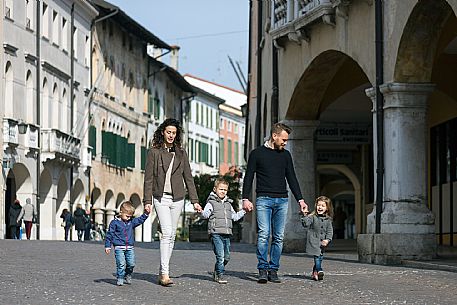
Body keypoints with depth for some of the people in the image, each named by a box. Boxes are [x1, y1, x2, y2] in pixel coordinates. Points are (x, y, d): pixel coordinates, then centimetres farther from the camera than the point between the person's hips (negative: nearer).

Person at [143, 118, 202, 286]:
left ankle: (162, 272, 14)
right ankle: (165, 273, -20)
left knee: (171, 235, 6)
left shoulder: (181, 153, 10)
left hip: (177, 198, 4)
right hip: (161, 198, -4)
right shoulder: (154, 152, 1)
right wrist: (147, 201, -6)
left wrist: (194, 200, 7)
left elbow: (188, 177, 12)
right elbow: (148, 178, 0)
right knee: (167, 233, -17)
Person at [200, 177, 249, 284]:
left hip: (227, 233, 6)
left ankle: (216, 273, 25)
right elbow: (206, 214, -14)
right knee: (220, 255, -13)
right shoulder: (211, 202, 0)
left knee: (226, 256, 8)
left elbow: (234, 217, 30)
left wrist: (243, 211, 27)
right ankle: (220, 275, -5)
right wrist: (201, 212, -35)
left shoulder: (228, 204, 21)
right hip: (216, 233, -6)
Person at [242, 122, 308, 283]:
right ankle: (262, 270, -12)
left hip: (282, 200, 4)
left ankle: (273, 270, 3)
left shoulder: (285, 155, 15)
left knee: (278, 237, 0)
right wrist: (245, 199, -5)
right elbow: (248, 177, 4)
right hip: (264, 199, -4)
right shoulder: (257, 153, 5)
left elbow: (291, 178, 18)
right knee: (263, 234, -14)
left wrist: (300, 199, 10)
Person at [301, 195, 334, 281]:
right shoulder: (312, 217, -4)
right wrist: (305, 215, -33)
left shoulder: (328, 219, 7)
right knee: (317, 256, -16)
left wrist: (327, 239, -8)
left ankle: (314, 273, 21)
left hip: (322, 242, 5)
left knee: (320, 257, 9)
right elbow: (306, 224, -18)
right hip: (314, 241, -5)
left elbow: (330, 231, 6)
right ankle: (319, 271, -23)